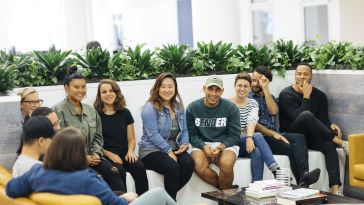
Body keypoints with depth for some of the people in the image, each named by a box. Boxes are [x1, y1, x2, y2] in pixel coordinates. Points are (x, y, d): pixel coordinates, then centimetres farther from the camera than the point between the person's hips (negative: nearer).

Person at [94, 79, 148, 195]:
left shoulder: (125, 113, 12)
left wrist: (130, 151, -5)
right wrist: (109, 154, -15)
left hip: (125, 154, 3)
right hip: (105, 156, -3)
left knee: (140, 167, -27)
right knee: (118, 170, -34)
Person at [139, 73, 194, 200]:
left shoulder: (178, 107, 13)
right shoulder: (150, 107, -9)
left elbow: (184, 130, 16)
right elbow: (153, 134, -16)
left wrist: (185, 143, -5)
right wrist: (169, 151, -20)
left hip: (174, 148, 6)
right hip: (152, 150, -6)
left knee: (189, 163, -25)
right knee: (172, 166, -33)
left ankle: (169, 196, -8)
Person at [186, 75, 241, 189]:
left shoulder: (231, 108, 2)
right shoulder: (192, 108, 4)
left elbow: (235, 135, 1)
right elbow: (191, 135, 3)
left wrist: (221, 146, -18)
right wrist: (203, 146, -16)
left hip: (225, 144, -1)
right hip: (201, 145, 1)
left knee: (226, 165, -34)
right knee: (199, 166, -32)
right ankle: (221, 189, -7)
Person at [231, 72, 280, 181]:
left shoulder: (253, 103, 11)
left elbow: (252, 121, -9)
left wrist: (249, 137, -30)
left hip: (248, 141, 4)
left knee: (257, 151, -33)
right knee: (258, 136, -32)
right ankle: (276, 171, -41)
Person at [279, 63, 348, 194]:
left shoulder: (319, 95, 9)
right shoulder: (286, 94, -6)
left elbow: (323, 119, 2)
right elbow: (299, 117, -19)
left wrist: (331, 126, -20)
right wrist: (306, 96, -18)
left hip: (310, 136, 4)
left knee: (329, 145, -32)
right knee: (306, 115, -36)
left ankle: (335, 189, -42)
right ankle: (340, 141, -29)